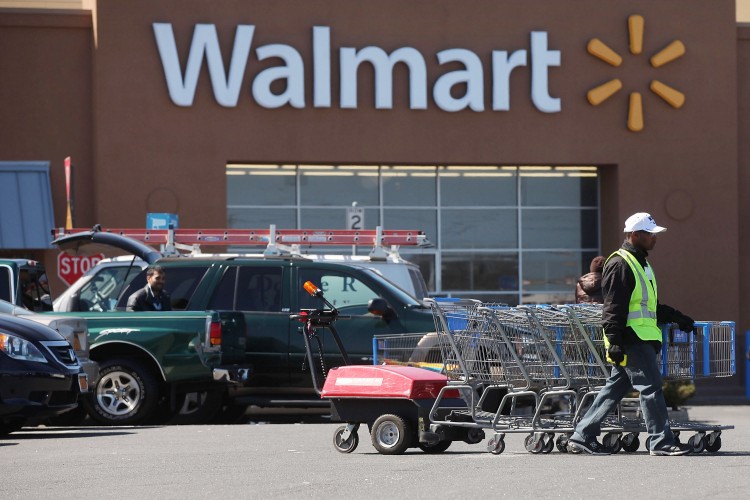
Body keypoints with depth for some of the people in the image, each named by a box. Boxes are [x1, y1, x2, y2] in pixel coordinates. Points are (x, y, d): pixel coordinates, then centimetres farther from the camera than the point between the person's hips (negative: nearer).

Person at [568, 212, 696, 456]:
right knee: (650, 387, -9)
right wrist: (615, 341, -23)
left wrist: (675, 317, 26)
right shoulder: (620, 265, -12)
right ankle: (662, 441, -7)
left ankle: (583, 436, 15)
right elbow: (614, 307, -18)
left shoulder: (640, 264, 21)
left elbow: (650, 306, 30)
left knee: (616, 388, 11)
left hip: (641, 339, 10)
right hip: (630, 340, -10)